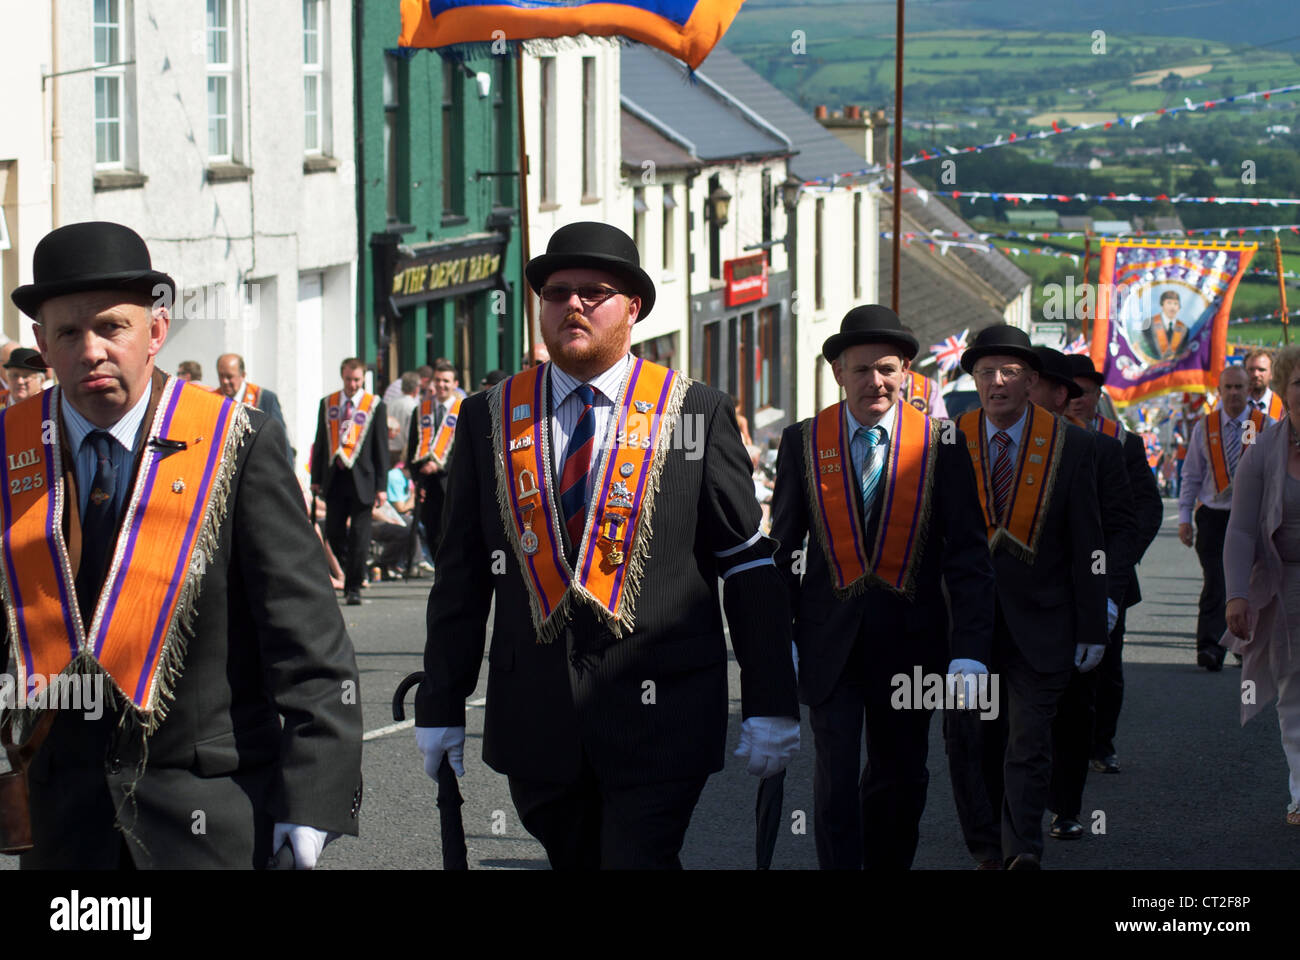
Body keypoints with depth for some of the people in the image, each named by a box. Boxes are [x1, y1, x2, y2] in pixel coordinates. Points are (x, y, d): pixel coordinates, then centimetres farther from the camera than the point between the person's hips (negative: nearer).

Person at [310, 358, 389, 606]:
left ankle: (354, 587, 4)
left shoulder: (375, 406, 0)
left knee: (359, 536, -3)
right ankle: (351, 573, 26)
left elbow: (381, 447, 0)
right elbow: (320, 443, 13)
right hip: (335, 478, 3)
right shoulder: (327, 403, 9)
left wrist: (381, 485, -4)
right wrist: (316, 478, 8)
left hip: (361, 479, -3)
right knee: (333, 533, 4)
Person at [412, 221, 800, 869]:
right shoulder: (489, 419, 9)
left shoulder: (696, 413, 1)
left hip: (658, 716, -3)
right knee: (573, 861, 12)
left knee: (638, 859, -14)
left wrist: (770, 704, -3)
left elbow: (750, 567, 1)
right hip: (535, 718, 3)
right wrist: (440, 708, 8)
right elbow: (461, 574, 11)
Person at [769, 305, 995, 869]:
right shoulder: (802, 442, 1)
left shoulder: (941, 445, -3)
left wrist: (971, 649, -14)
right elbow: (783, 547, 6)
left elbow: (968, 554, -5)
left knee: (900, 778, 12)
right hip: (829, 641, -1)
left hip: (909, 640, 1)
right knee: (836, 781, -7)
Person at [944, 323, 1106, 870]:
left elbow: (1086, 546, 1)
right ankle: (987, 854, 15)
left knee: (1029, 743, -6)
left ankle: (1024, 853, 0)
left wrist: (1091, 630, -1)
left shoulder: (1070, 446, -1)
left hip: (1038, 622, -2)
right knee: (968, 741, 3)